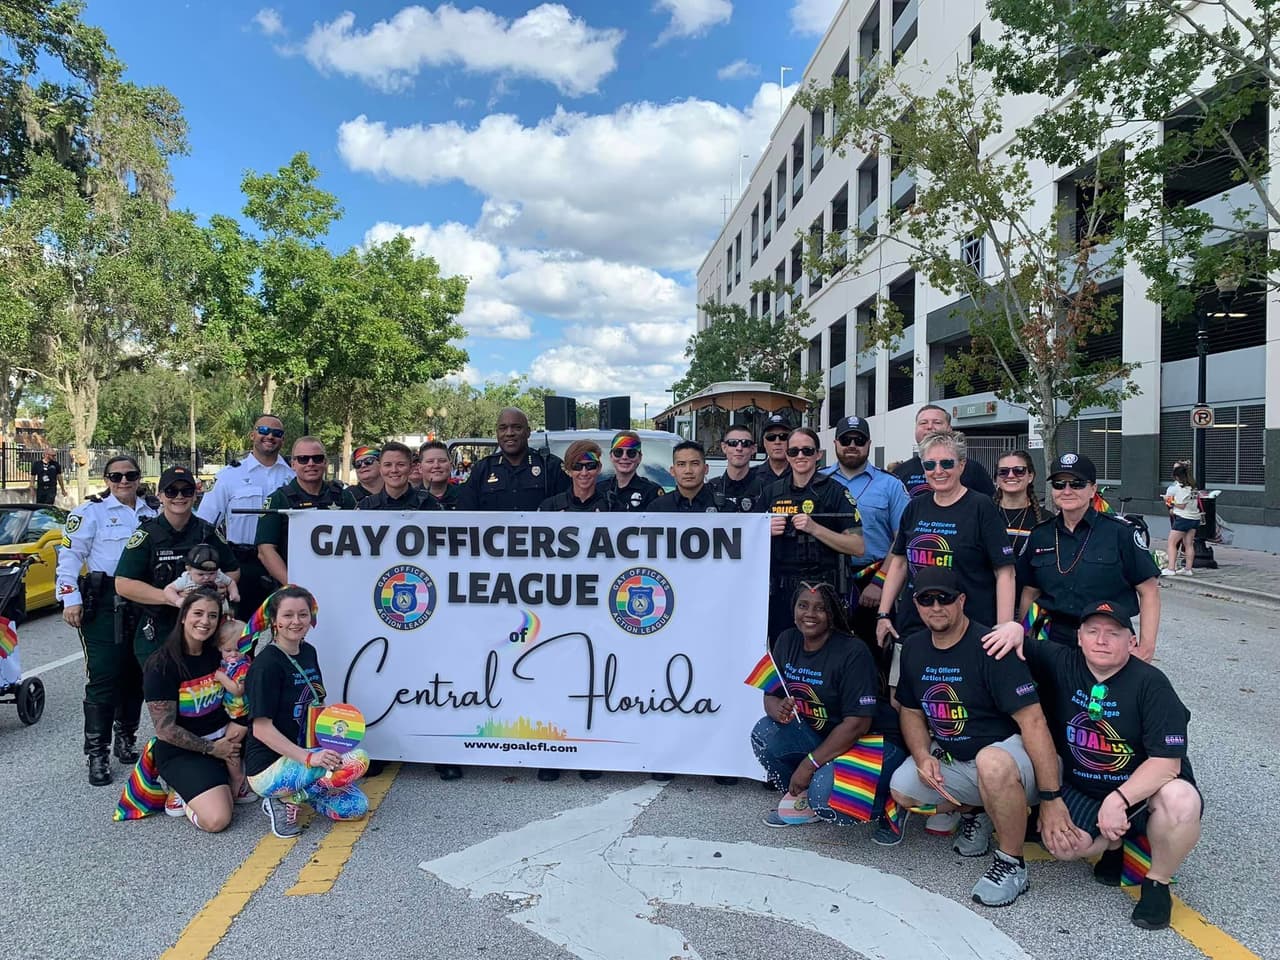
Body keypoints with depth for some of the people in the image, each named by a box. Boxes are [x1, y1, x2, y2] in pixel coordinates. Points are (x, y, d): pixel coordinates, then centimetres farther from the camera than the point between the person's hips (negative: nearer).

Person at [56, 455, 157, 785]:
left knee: (136, 675, 11)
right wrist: (71, 599, -13)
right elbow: (70, 555, -5)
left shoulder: (152, 513, 14)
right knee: (103, 678, -7)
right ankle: (97, 754, 1)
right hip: (104, 602, -5)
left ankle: (126, 739, 26)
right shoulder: (91, 512, -1)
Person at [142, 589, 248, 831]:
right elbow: (165, 728, -16)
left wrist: (239, 724, -8)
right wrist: (211, 748, -13)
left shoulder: (218, 652, 0)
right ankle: (184, 793, 6)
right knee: (216, 819, -23)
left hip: (222, 738, 6)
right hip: (180, 751, -6)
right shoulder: (161, 665, -16)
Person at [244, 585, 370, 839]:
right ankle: (289, 799, -8)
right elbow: (261, 728, -21)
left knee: (357, 806, 2)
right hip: (268, 768, -8)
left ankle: (294, 793, 11)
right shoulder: (268, 663, -17)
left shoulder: (308, 653, 7)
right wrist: (308, 758, -29)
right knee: (358, 760, -24)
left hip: (301, 758, 8)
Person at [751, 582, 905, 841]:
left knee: (824, 794, -31)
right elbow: (771, 696, 4)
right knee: (765, 734, -18)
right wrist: (778, 710, -22)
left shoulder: (853, 652, -21)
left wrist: (809, 764, -24)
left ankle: (885, 807, 2)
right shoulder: (787, 641, -1)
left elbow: (857, 724, -24)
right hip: (820, 733, 6)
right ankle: (802, 802, 7)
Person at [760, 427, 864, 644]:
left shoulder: (834, 491, -1)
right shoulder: (771, 492, 10)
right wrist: (767, 530, -4)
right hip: (779, 592, 3)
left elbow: (858, 546, -7)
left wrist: (815, 528, -17)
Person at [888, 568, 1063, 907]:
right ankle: (974, 811, 16)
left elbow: (1032, 721, -26)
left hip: (1006, 755, -7)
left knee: (991, 761, -39)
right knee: (901, 789, -13)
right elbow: (911, 711, 12)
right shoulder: (913, 648, 2)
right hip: (951, 760, 7)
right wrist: (923, 758, -8)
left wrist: (1052, 799, -28)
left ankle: (1011, 864, -14)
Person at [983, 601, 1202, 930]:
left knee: (1180, 800, -35)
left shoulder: (1150, 684, -16)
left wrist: (1119, 799, -30)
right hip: (1082, 790, 3)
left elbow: (1167, 760, -20)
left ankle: (1157, 882, -8)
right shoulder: (1061, 663, -6)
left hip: (1142, 789, -2)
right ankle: (1114, 843, 12)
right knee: (1059, 842, -24)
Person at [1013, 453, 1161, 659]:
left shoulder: (1121, 532, -7)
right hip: (1055, 640, 3)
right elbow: (1030, 594, 11)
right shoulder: (1040, 536, 4)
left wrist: (1146, 646, -10)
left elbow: (1149, 591, -4)